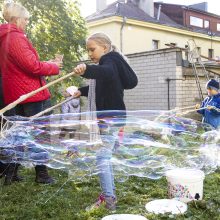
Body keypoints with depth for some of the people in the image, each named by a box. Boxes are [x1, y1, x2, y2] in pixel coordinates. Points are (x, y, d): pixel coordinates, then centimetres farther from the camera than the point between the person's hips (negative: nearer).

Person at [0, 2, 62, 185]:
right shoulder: (16, 38, -16)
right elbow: (33, 66, -21)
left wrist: (46, 64, 12)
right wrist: (54, 67, -5)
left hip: (15, 95, 9)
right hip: (31, 94, -9)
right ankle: (42, 175, 11)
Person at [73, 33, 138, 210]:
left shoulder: (110, 61, -13)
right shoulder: (106, 63, 19)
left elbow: (106, 72, -40)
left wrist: (87, 70, -57)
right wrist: (81, 91, 29)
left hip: (112, 117, -11)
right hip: (107, 117, 11)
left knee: (102, 157, -13)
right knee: (105, 156, 15)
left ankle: (109, 200, -9)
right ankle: (110, 194, 25)